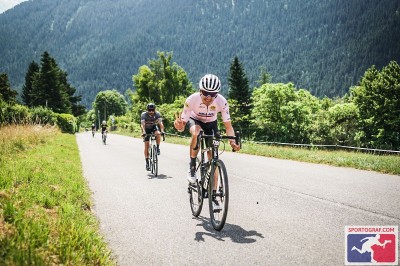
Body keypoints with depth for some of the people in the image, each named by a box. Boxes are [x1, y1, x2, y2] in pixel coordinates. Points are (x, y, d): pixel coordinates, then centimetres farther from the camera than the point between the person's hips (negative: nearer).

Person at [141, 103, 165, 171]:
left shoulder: (157, 114, -22)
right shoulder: (144, 114, -25)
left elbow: (160, 123, -33)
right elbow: (142, 124, -36)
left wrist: (162, 131, -49)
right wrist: (144, 132, -53)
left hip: (154, 127, 1)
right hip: (146, 129, -1)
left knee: (158, 134, -34)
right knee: (146, 145, -10)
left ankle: (157, 148, -13)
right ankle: (147, 162, -5)